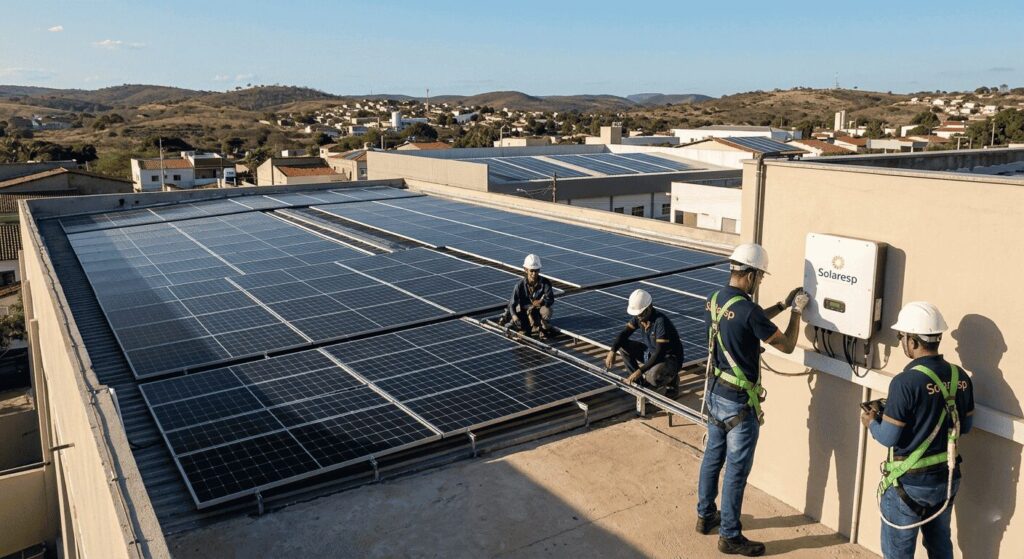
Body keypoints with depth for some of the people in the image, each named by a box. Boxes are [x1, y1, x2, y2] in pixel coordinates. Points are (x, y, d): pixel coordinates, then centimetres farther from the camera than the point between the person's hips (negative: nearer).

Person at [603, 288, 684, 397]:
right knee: (622, 345, -7)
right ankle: (641, 382, 2)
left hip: (670, 359, -8)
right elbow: (624, 334, -5)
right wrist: (612, 351, -23)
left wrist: (640, 371, -35)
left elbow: (660, 353, -32)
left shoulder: (661, 321, -30)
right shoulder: (638, 317, -8)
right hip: (651, 353, 8)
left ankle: (671, 380, 0)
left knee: (653, 376, -38)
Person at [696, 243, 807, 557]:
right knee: (737, 469, 5)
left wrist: (782, 304, 18)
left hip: (714, 393, 8)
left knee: (713, 456, 21)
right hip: (739, 402, -8)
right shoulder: (747, 310, -25)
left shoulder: (714, 301, 2)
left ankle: (705, 516, 36)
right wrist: (796, 311, 0)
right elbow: (786, 345, -12)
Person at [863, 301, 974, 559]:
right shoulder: (961, 377, -4)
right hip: (948, 478, 6)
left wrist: (871, 422, 0)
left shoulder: (906, 382, -24)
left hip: (910, 482, -6)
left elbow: (888, 437, -20)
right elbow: (965, 426, 9)